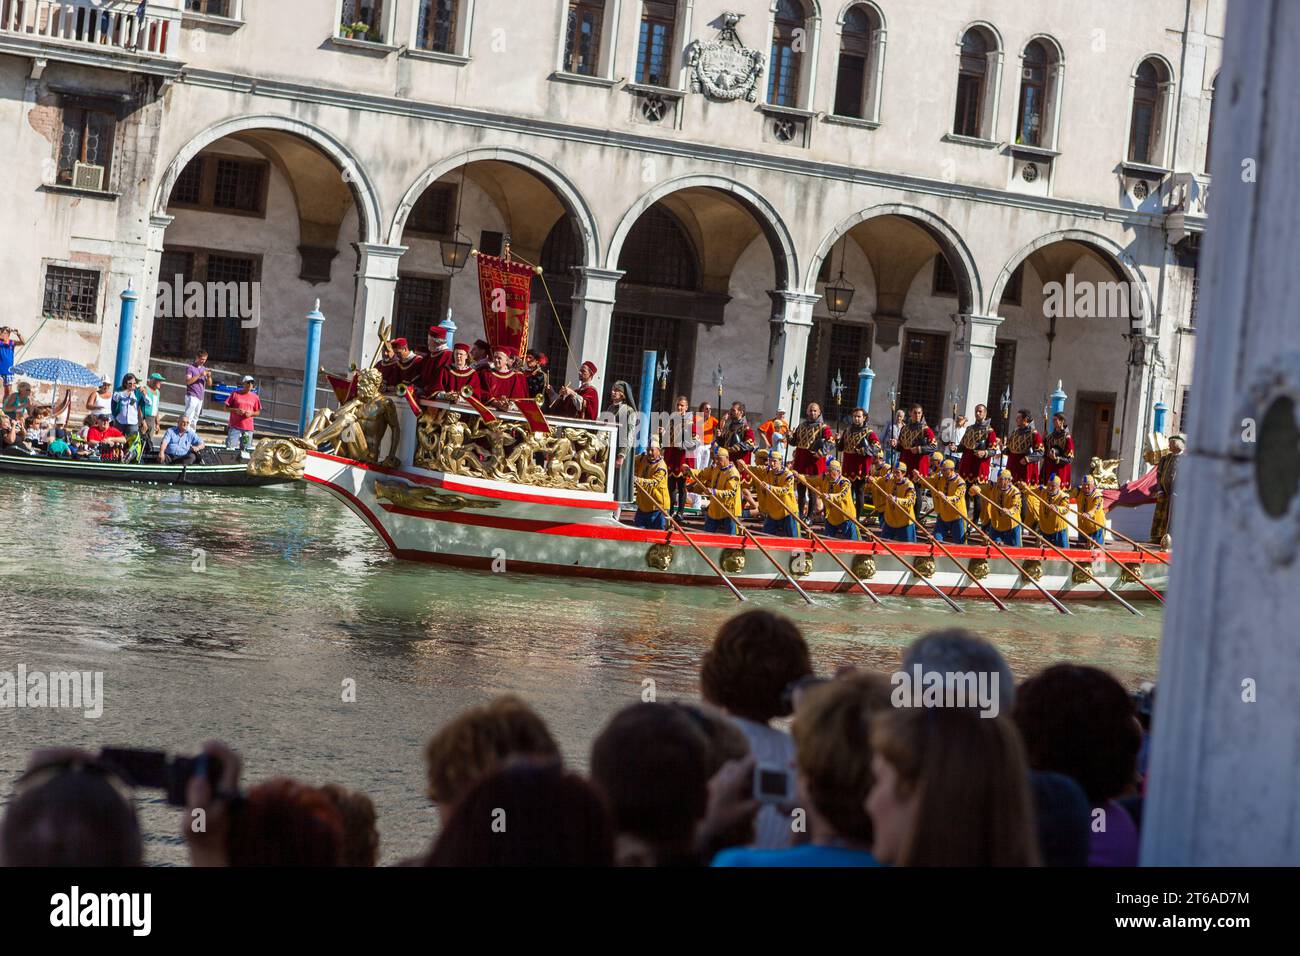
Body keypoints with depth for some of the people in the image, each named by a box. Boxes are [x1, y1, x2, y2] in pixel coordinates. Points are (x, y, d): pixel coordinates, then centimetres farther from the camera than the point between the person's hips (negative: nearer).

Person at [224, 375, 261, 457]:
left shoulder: (255, 397, 10)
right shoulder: (235, 394, 3)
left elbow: (258, 412, 14)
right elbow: (226, 407, 5)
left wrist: (251, 413, -7)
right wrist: (236, 410, -12)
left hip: (248, 428, 2)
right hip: (234, 426, -2)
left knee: (245, 449, 0)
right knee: (230, 447, -8)